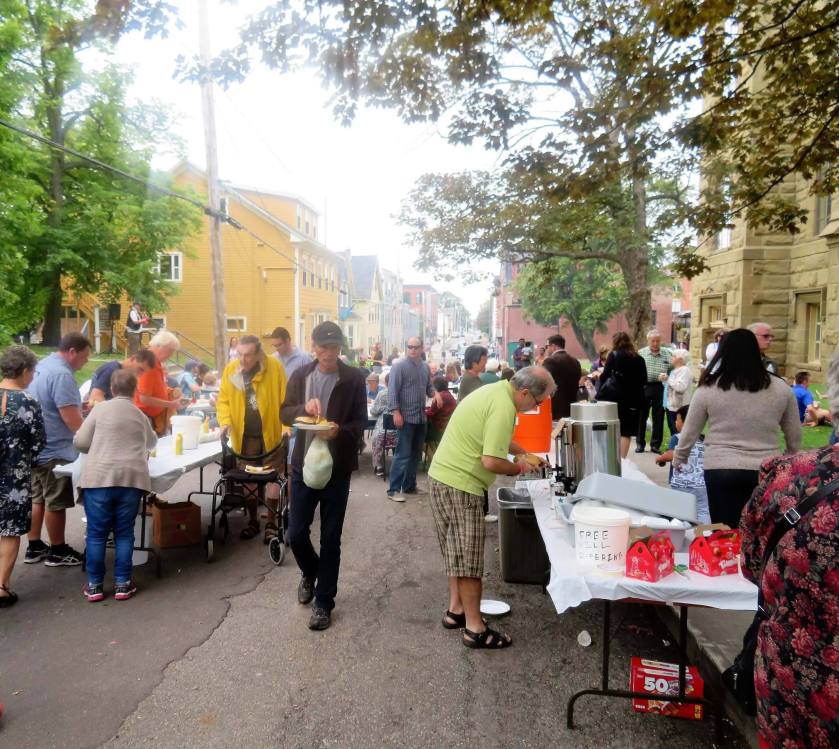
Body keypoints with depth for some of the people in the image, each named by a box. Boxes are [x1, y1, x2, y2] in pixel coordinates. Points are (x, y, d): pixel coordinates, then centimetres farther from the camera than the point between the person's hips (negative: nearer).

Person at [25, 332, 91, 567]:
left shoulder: (43, 364, 8)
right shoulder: (61, 374, -23)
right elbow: (71, 419, -26)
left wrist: (79, 405, 15)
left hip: (37, 446, 10)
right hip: (54, 450, -10)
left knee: (37, 498, 18)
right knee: (56, 502, 3)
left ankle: (34, 547, 28)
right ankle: (58, 552, 15)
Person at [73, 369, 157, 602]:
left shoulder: (101, 409, 5)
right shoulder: (140, 415, 15)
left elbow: (80, 442, 5)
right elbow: (152, 443, 31)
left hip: (99, 478, -2)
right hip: (131, 478, 2)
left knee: (96, 533, 8)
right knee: (124, 533, 11)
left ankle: (94, 585, 16)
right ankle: (122, 584, 15)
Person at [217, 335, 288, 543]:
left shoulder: (275, 367, -14)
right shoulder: (230, 370, -6)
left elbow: (284, 400, -10)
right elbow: (223, 400, 2)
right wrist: (225, 421, -13)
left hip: (271, 433, -2)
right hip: (244, 436, 3)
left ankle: (271, 523, 19)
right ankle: (252, 520, 29)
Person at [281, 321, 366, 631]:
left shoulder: (353, 378, -5)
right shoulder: (300, 375, 3)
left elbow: (360, 421, -5)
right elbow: (284, 413, 2)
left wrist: (340, 431, -26)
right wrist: (304, 408, -19)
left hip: (337, 467, -2)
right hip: (303, 464, 3)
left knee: (330, 539, 5)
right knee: (296, 534, 6)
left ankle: (323, 602, 20)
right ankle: (310, 572, 38)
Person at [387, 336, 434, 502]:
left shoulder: (425, 367, 10)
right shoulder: (399, 365, -9)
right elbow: (392, 390, -13)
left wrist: (435, 393, -6)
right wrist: (396, 412, -19)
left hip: (421, 417, 7)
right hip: (406, 416, -7)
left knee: (416, 454, 13)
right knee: (403, 454, -7)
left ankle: (409, 486, 24)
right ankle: (393, 489, -1)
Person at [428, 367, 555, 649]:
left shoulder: (496, 391, 11)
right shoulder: (503, 407, -21)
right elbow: (491, 461, -24)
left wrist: (522, 452, 21)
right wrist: (517, 468, -6)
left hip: (443, 475, 10)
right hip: (460, 484, -10)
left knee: (458, 552, 19)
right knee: (468, 557, 0)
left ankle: (456, 610, 30)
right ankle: (475, 629, 11)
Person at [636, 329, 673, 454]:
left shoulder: (667, 353, 3)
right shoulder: (641, 353, 2)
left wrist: (667, 376, -19)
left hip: (660, 388, 1)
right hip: (644, 387, 0)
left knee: (658, 417, 6)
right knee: (641, 416, 7)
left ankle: (655, 445, 17)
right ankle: (640, 443, 19)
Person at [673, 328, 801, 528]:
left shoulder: (708, 389, -4)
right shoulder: (780, 388, 1)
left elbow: (689, 433, 5)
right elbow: (795, 437, 11)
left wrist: (677, 460, 21)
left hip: (721, 470, -2)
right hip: (766, 472, 2)